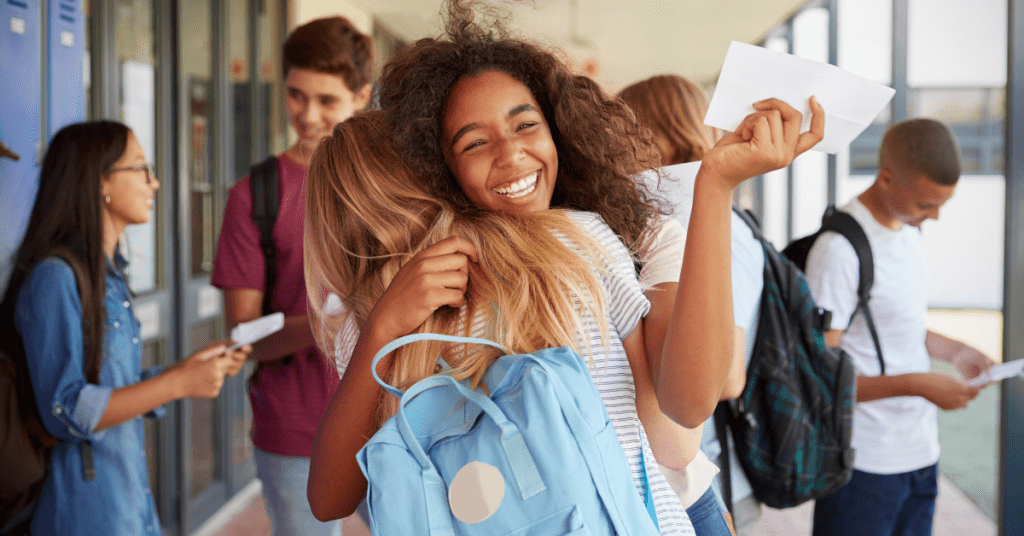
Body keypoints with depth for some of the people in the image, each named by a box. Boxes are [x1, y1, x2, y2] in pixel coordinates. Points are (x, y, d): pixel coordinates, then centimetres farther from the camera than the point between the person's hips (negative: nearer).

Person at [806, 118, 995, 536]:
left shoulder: (909, 231, 9)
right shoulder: (839, 250, -19)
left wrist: (954, 351, 4)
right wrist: (918, 384, -22)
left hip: (921, 454, 8)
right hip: (864, 467, -8)